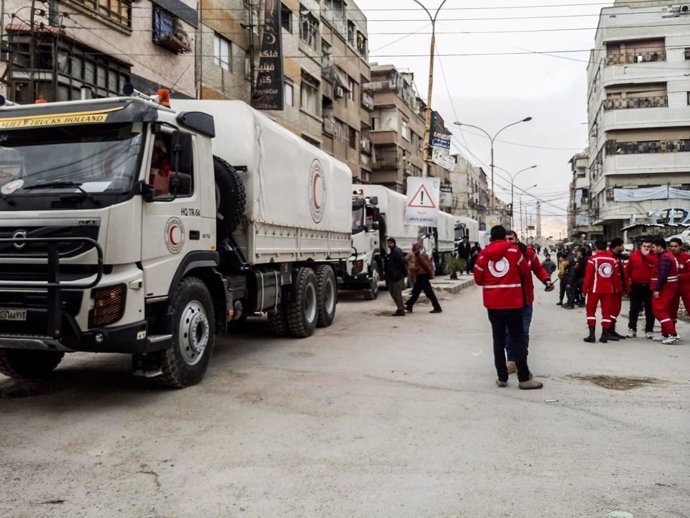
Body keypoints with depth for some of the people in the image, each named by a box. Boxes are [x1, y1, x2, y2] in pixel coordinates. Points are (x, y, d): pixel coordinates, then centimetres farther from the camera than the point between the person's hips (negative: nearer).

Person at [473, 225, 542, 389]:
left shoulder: (483, 254, 3)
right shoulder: (514, 250, 0)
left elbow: (478, 279, 7)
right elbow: (526, 272, 7)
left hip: (493, 303, 2)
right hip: (513, 302, -2)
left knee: (498, 340, 8)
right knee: (518, 339, 3)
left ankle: (502, 377, 10)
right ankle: (524, 378, 3)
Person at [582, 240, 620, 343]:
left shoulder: (593, 258, -8)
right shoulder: (612, 260, 5)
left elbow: (588, 275, -11)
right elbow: (616, 276, 10)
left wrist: (585, 288, -4)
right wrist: (617, 287, 22)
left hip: (595, 289, -4)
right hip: (608, 289, 4)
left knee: (591, 310, 5)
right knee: (606, 311, 8)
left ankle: (591, 334, 0)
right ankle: (605, 335, 8)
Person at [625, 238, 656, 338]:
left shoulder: (654, 256, 0)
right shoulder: (633, 255, 1)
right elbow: (627, 270, 7)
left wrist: (647, 255, -19)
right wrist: (628, 283, 4)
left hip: (649, 286, 0)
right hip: (636, 286, 0)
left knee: (650, 310, 4)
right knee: (634, 309, 6)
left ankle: (649, 330, 12)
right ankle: (632, 329, 14)